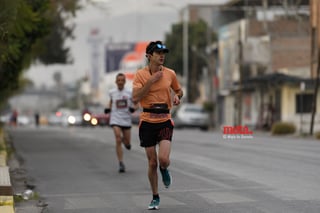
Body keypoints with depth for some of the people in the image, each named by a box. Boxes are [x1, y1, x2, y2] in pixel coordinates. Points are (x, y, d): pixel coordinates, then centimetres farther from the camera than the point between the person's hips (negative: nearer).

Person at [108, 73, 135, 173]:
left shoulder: (129, 93, -2)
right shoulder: (112, 92, 1)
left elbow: (134, 104, 8)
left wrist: (132, 108, -14)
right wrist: (109, 109, 4)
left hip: (126, 119, 1)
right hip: (115, 119, -1)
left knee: (127, 144, 8)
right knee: (118, 140, -15)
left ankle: (125, 140, 47)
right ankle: (121, 164, -11)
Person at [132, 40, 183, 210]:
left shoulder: (170, 74, 3)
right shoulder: (140, 74, -4)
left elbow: (179, 90, 21)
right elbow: (135, 98, -14)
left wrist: (177, 96, -3)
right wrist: (151, 81, -18)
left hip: (165, 120, 1)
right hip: (147, 121, -1)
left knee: (163, 159, -18)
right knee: (152, 162, 4)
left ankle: (164, 170, 21)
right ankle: (155, 197, 21)